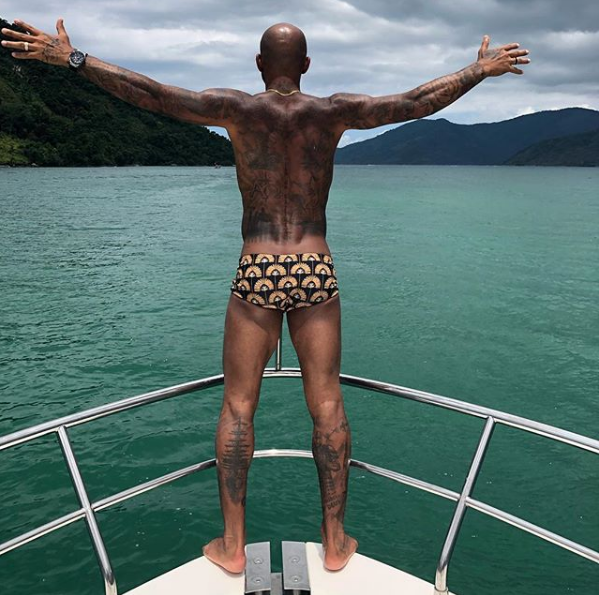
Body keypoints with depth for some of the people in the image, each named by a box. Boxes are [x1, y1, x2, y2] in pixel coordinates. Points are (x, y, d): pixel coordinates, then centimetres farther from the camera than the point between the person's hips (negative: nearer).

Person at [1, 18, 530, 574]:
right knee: (327, 404, 9)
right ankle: (335, 540, 20)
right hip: (316, 273, 2)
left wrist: (71, 57, 3)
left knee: (238, 406, 9)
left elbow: (153, 94, -6)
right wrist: (480, 69, 22)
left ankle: (232, 544, 17)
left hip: (257, 274, -1)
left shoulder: (239, 109, 0)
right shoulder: (333, 111, 3)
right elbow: (418, 101, 8)